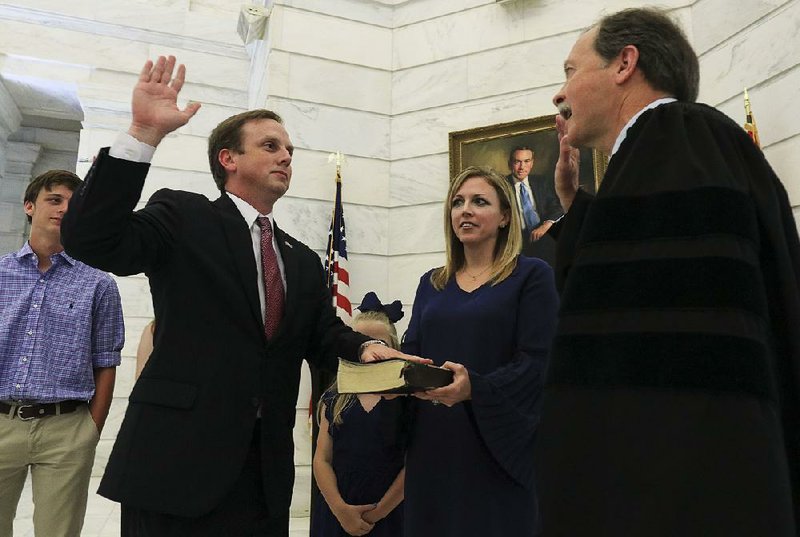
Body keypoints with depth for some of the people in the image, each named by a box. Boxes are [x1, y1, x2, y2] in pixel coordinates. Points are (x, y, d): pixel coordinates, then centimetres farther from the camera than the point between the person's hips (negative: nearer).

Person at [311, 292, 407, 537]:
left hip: (388, 516, -2)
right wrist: (341, 509, -9)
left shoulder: (405, 399, -7)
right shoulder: (334, 400, 2)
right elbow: (322, 460, 0)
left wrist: (377, 513, -8)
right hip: (336, 513, 2)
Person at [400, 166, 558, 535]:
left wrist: (474, 387, -26)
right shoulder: (432, 283, 14)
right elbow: (410, 351, 11)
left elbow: (536, 361, -11)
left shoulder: (531, 275, -2)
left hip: (497, 445, -4)